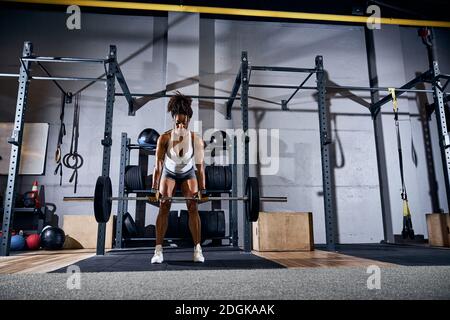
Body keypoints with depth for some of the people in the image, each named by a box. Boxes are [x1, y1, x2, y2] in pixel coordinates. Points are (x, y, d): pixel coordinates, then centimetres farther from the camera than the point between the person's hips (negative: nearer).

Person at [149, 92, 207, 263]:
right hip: (169, 173, 0)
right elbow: (158, 165, -28)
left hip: (188, 174, 0)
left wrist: (202, 190, -26)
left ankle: (197, 249, -7)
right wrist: (154, 189, -31)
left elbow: (200, 166, -24)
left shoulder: (196, 140, -28)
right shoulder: (164, 138, -29)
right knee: (164, 207, -11)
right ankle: (158, 250, -9)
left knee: (193, 207, -11)